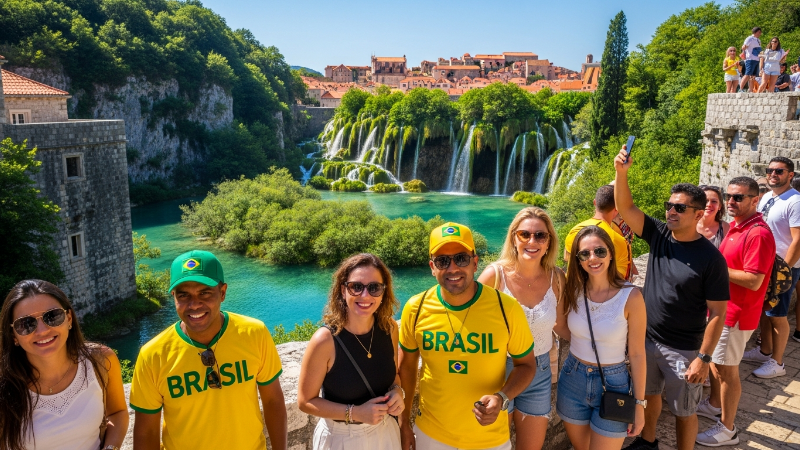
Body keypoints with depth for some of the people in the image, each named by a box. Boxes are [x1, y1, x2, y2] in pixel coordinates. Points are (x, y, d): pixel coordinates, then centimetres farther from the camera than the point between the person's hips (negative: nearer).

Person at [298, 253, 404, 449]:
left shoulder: (389, 328, -11)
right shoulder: (325, 340, -24)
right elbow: (305, 401, -15)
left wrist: (397, 391, -13)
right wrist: (355, 413, -23)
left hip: (386, 432, 4)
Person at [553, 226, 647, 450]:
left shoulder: (630, 296, -17)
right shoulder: (573, 290, -7)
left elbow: (637, 354, -9)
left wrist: (639, 403, -6)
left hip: (613, 384, -3)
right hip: (573, 380, 4)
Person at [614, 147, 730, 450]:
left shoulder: (710, 258, -17)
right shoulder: (658, 235, -5)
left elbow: (717, 313, -15)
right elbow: (625, 208, -16)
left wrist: (704, 358, -18)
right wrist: (621, 172, -32)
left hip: (683, 350, -5)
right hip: (647, 338, 5)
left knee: (683, 411, 11)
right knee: (649, 394, 25)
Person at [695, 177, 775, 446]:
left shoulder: (758, 234, -23)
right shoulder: (736, 227, 8)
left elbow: (754, 281, -28)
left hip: (736, 313, -9)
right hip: (721, 306, 9)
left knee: (727, 369, 2)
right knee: (714, 359, 22)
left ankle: (727, 429, 17)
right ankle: (714, 405, 42)